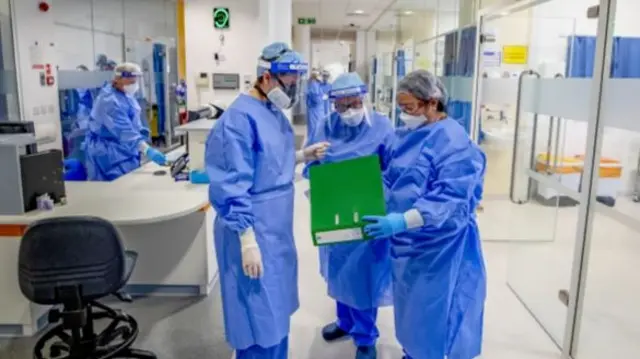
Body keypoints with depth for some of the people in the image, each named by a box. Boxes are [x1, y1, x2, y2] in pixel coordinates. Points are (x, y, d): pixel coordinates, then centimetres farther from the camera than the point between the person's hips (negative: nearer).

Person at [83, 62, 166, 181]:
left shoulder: (125, 94, 7)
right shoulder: (109, 100, -24)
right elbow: (124, 131, -34)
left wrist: (142, 133, 5)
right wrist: (148, 150, -42)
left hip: (124, 151, 9)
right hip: (109, 155, -9)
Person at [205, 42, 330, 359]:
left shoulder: (274, 112, 8)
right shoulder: (241, 118, -21)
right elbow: (232, 186, -23)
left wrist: (303, 156, 3)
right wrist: (248, 241, -23)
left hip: (277, 228, 9)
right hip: (254, 231, -9)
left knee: (276, 310, 22)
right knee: (260, 319, 4)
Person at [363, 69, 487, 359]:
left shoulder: (454, 142, -19)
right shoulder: (406, 135, 7)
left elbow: (449, 199, -27)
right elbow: (391, 180, 16)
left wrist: (401, 221, -35)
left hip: (438, 246, -8)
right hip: (408, 242, 8)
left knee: (435, 314, 5)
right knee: (410, 308, 21)